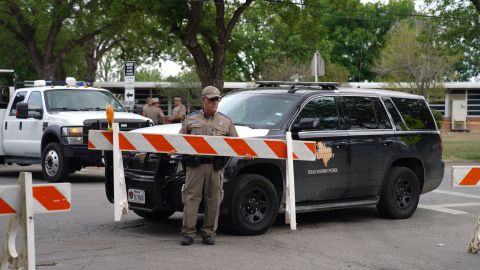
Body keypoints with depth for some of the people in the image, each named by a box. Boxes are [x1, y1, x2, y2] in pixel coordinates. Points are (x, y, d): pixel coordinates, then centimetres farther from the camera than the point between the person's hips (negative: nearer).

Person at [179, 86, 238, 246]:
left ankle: (209, 232, 11)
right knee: (191, 197, -5)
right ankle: (188, 232, -2)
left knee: (213, 200, 2)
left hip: (216, 166, 1)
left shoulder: (226, 122, 17)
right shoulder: (191, 119, 14)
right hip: (195, 164, -1)